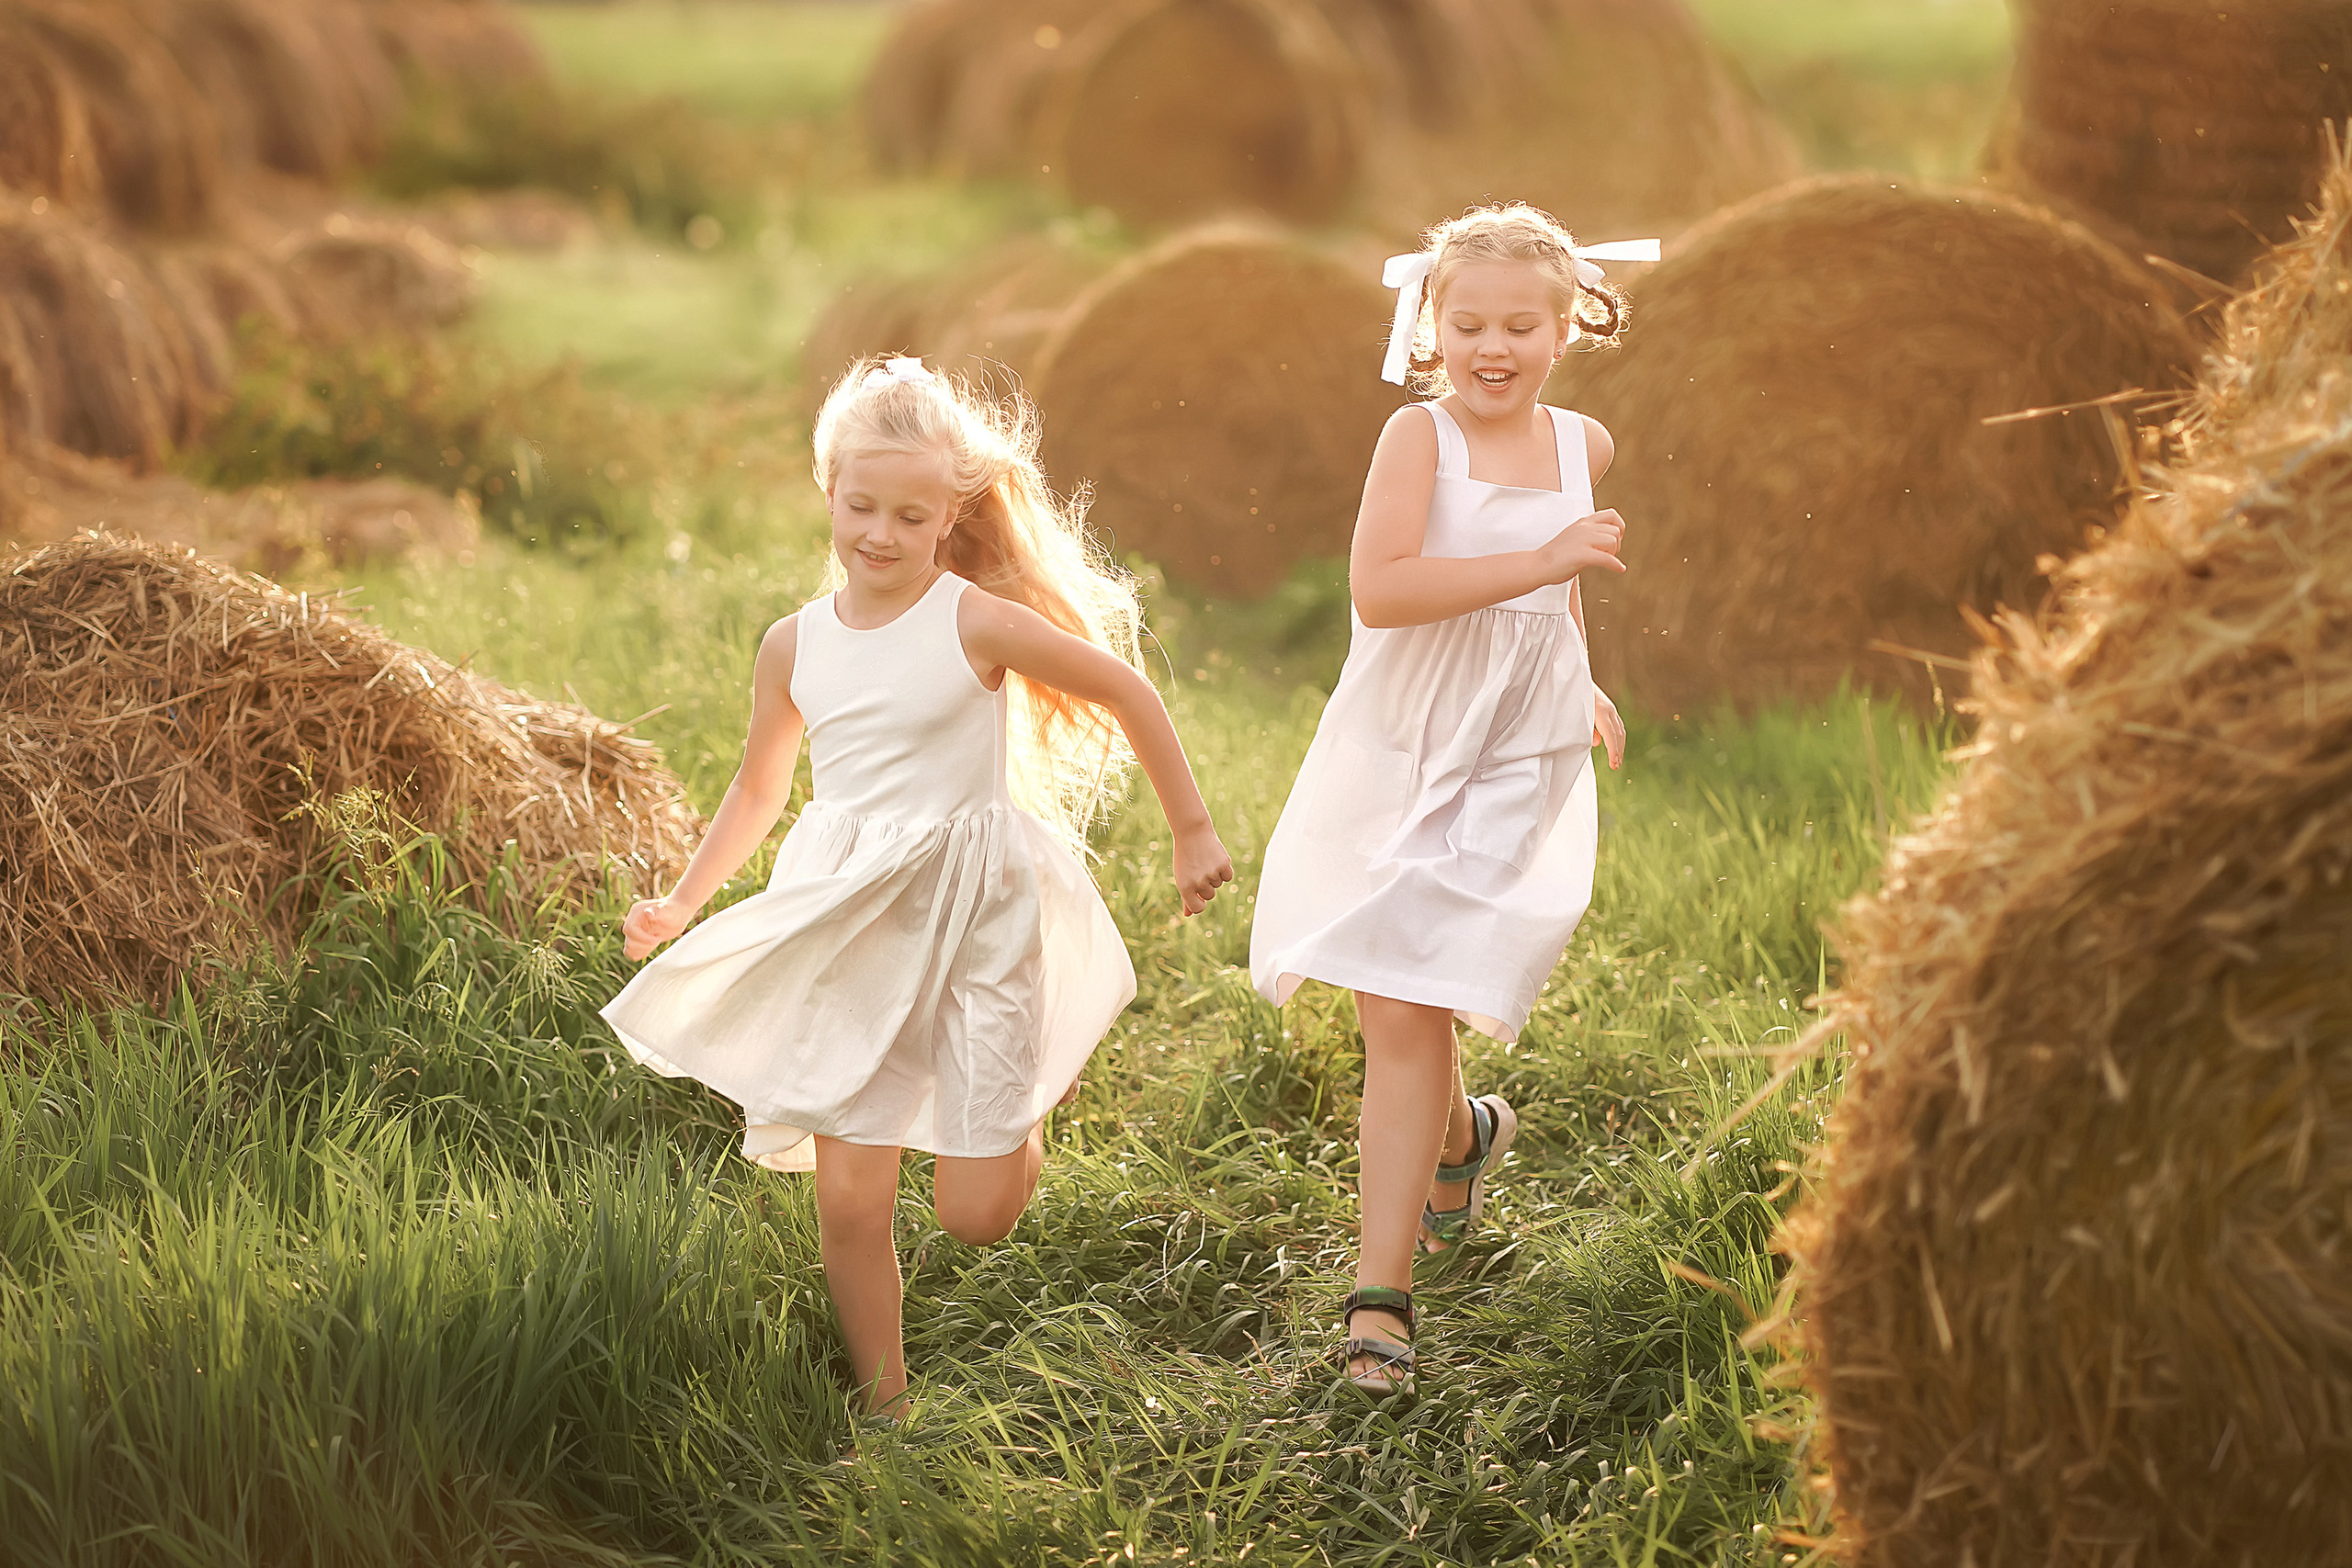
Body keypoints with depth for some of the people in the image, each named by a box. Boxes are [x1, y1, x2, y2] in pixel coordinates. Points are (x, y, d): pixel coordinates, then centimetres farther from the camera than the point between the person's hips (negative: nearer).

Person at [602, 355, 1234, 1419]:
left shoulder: (977, 624, -9)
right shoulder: (794, 646, 5)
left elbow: (1126, 693, 1)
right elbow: (760, 787, 21)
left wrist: (1192, 831, 7)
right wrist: (682, 905, 16)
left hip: (974, 924, -3)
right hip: (848, 926, 3)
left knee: (974, 1214, -3)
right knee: (849, 1195, -2)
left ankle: (1022, 1109, 32)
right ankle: (884, 1402, 17)